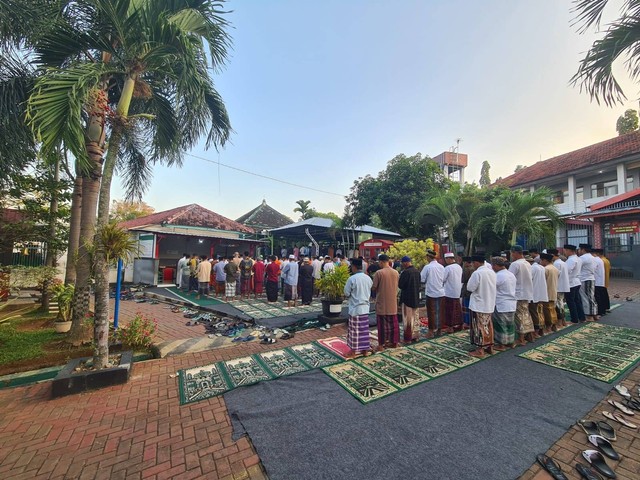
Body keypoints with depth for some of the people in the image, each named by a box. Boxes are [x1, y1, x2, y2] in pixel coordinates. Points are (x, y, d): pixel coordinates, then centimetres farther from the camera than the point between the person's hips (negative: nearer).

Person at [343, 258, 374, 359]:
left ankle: (353, 352, 15)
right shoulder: (368, 278, 2)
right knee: (364, 330, 15)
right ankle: (365, 350, 25)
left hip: (355, 308, -6)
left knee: (354, 331, 4)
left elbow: (346, 293, -10)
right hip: (365, 307, 6)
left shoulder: (352, 278, -17)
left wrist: (348, 297, 11)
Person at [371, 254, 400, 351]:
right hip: (393, 302, 5)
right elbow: (397, 286, 10)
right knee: (393, 323, 15)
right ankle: (394, 342, 26)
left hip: (382, 302, -5)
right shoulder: (396, 272, 0)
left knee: (382, 324, 4)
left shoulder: (379, 273, -16)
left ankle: (381, 344, 11)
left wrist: (377, 290, 8)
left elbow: (373, 288, -12)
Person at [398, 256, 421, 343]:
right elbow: (419, 284, 12)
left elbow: (400, 285, -18)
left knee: (408, 319, 1)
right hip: (416, 298, 8)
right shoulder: (417, 271, 4)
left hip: (407, 299, -8)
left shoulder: (405, 272, -20)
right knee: (415, 318, 16)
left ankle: (408, 338, 8)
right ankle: (415, 336, 26)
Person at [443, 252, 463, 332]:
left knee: (449, 310, 2)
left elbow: (442, 279, -15)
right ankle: (459, 324, 28)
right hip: (458, 292, 7)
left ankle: (450, 327, 8)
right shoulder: (459, 267, 5)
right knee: (457, 309, 17)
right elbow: (461, 279, 13)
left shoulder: (448, 268, -19)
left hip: (449, 293, -7)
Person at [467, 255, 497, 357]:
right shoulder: (492, 272, 4)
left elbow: (470, 288, -16)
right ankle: (490, 346, 28)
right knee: (488, 325, 17)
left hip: (479, 305, -7)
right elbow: (491, 287, 13)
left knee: (480, 327, 1)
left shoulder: (477, 273, -20)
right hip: (490, 304, 7)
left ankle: (480, 350, 8)